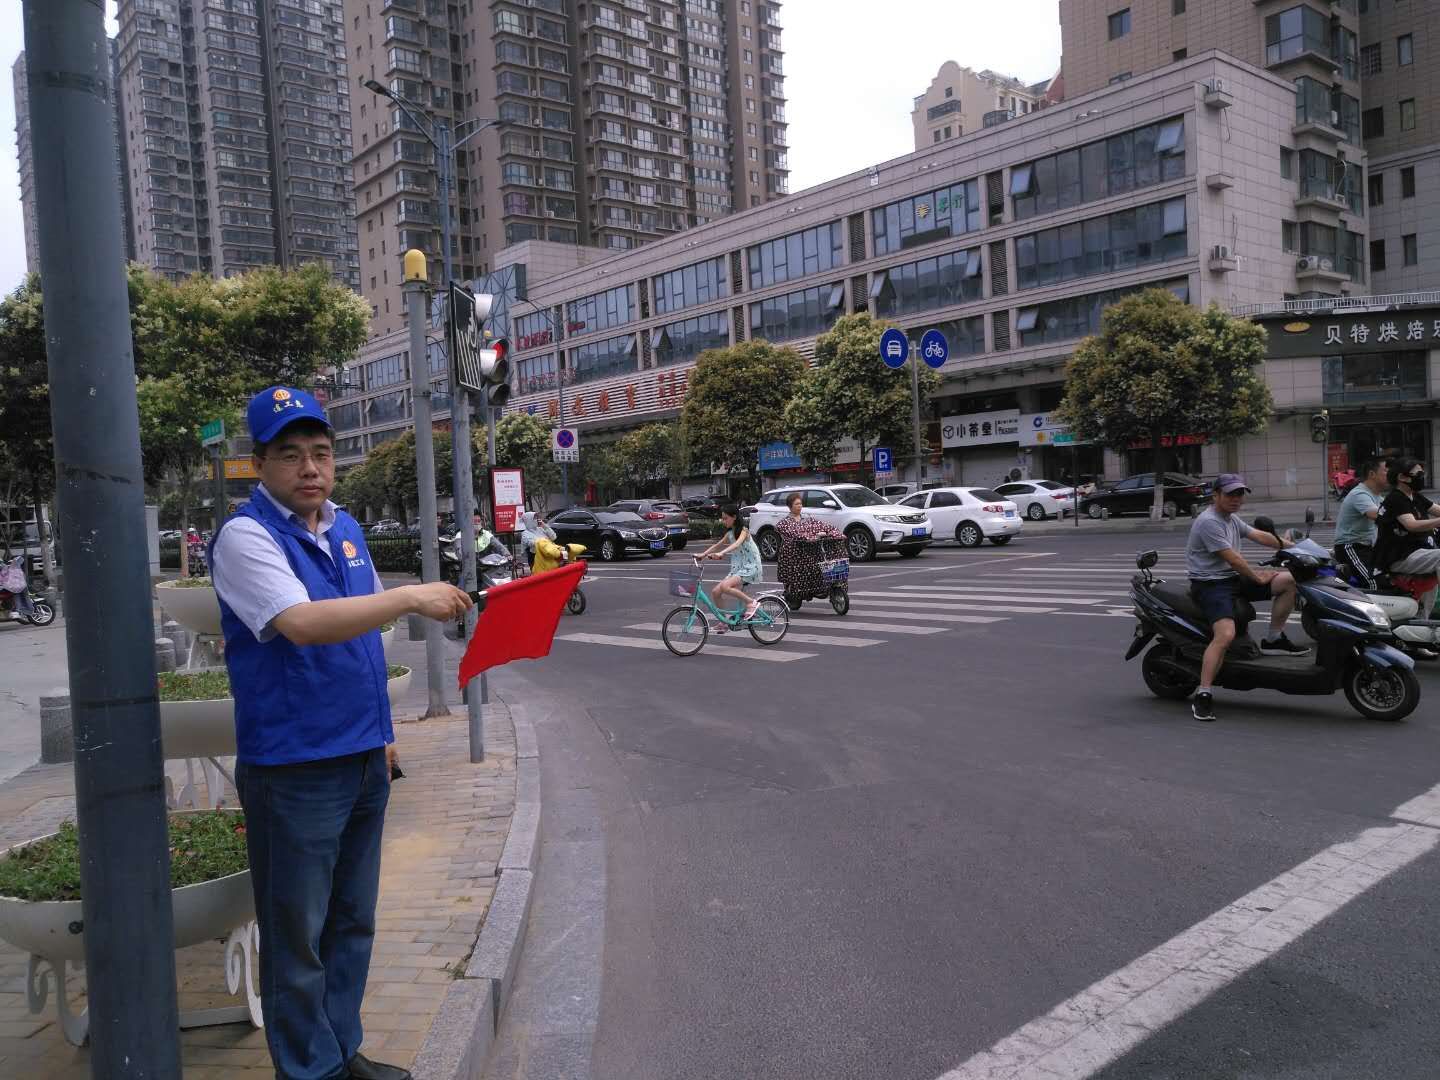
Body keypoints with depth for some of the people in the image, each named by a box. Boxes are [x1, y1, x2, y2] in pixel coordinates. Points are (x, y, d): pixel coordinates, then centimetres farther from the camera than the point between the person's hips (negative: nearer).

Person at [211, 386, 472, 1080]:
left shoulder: (345, 529, 9)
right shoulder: (246, 536, -14)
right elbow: (302, 624, -30)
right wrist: (411, 597, -33)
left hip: (363, 760, 7)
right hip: (293, 770, -7)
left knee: (352, 922, 18)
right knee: (298, 937, 6)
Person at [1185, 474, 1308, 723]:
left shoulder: (1231, 518, 17)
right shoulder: (1208, 522, -15)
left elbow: (1259, 536, 21)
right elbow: (1232, 558, -16)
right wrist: (1258, 577, -4)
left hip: (1234, 578, 10)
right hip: (1211, 584, -10)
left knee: (1289, 580, 2)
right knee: (1225, 635, -29)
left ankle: (1273, 639, 13)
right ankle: (1202, 696, -25)